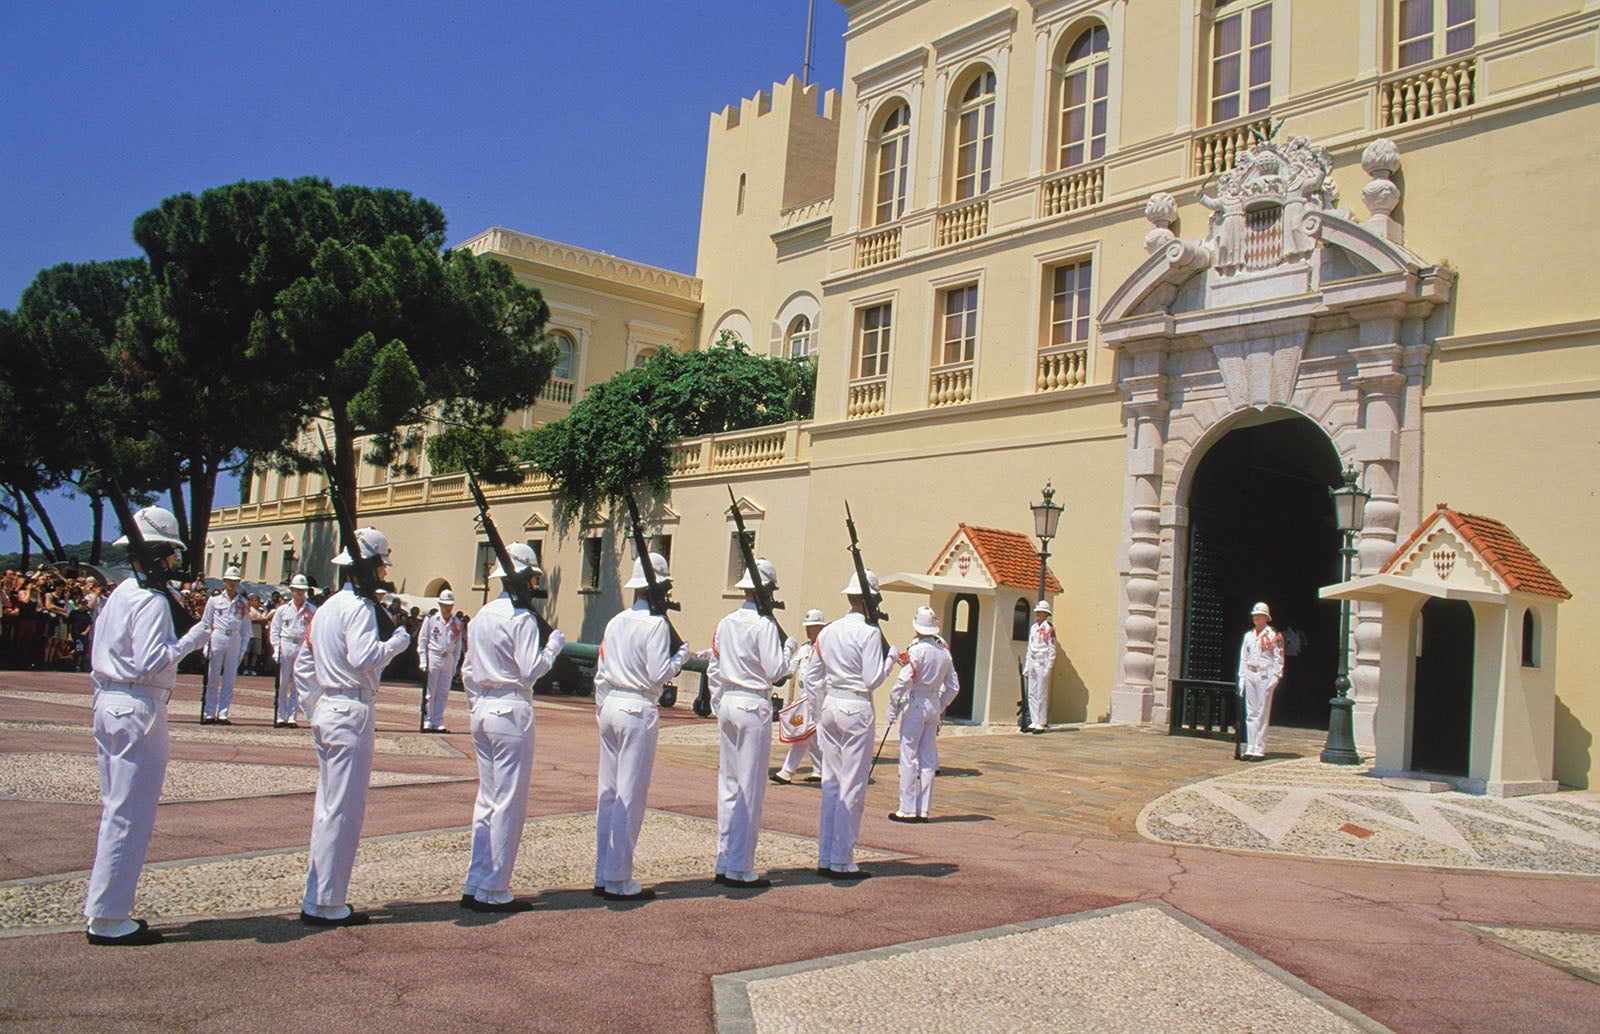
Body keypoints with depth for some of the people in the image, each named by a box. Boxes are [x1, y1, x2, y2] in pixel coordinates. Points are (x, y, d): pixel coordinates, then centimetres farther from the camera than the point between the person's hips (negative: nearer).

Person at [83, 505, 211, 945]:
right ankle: (108, 918, 2)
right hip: (139, 710, -10)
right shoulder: (152, 599, -15)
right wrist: (191, 639, -12)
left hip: (108, 703, 10)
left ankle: (103, 909, 24)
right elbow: (151, 661, -21)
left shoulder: (120, 593, 14)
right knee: (131, 817, -3)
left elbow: (98, 654, 17)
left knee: (115, 811, 17)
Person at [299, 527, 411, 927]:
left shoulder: (328, 606, 16)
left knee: (328, 806, 15)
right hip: (352, 713, -10)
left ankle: (316, 900, 22)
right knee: (344, 810, -4)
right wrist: (398, 640, -12)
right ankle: (327, 905, 2)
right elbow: (364, 657, -28)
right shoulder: (360, 606, -13)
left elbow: (304, 663, 21)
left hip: (325, 710, 10)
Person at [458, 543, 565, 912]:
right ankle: (493, 891, 4)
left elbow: (468, 671, 16)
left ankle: (475, 885, 18)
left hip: (482, 711, 8)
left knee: (487, 799, 14)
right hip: (512, 712, -8)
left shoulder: (482, 615, 12)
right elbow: (530, 670, -17)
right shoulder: (522, 618, -12)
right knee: (510, 803, 0)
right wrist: (554, 645, -3)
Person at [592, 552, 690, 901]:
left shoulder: (615, 623, 11)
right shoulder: (656, 624, -10)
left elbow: (600, 673, 14)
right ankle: (618, 881, 3)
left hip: (610, 706, 7)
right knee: (630, 797, -2)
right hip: (638, 711, -7)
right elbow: (658, 675, -14)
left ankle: (602, 876, 19)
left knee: (607, 793, 12)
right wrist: (681, 655, 2)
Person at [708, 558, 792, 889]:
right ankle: (740, 869, 2)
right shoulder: (764, 624, -12)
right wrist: (788, 647, 2)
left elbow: (713, 670, 14)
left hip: (728, 703, 7)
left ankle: (724, 863, 18)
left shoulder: (726, 623, 9)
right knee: (750, 788, -2)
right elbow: (774, 671, -14)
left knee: (728, 785, 12)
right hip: (754, 706, -7)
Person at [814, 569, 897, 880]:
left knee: (831, 784, 12)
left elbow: (817, 677, 13)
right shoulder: (869, 632, -11)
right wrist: (890, 656, 1)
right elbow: (873, 680, -12)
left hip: (829, 706, 6)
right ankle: (841, 861, 3)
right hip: (857, 708, -6)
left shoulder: (827, 632, 8)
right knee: (853, 787, 0)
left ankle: (825, 857, 17)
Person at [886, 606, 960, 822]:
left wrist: (892, 706, -9)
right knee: (928, 760, 10)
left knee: (908, 758, -1)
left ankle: (907, 810, 0)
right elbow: (953, 687, 11)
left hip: (915, 705, -6)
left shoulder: (917, 649, -12)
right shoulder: (944, 652, 7)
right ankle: (923, 810, 13)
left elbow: (903, 681, -18)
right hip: (934, 706, 6)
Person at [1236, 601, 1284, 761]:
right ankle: (1250, 747, 9)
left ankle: (1260, 749, -3)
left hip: (1265, 675, -6)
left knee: (1262, 713, -5)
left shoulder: (1273, 635, -2)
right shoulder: (1248, 635, 15)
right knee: (1250, 712, 5)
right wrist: (1242, 678, 11)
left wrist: (1275, 678, -11)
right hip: (1250, 675, 6)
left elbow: (1279, 658, -4)